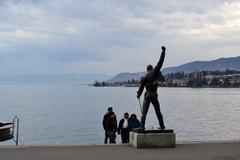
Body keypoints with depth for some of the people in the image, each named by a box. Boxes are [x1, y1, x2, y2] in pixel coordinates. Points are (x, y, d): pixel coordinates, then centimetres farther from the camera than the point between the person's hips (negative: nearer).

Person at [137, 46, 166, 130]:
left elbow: (141, 87, 3)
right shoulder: (154, 72, -1)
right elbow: (160, 62, -2)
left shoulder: (144, 77, 1)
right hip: (154, 96, 1)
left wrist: (138, 95, 17)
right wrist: (163, 51, 2)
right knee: (158, 112, 12)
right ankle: (162, 126, 13)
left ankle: (142, 126, -14)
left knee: (144, 112, -2)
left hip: (147, 96, -1)